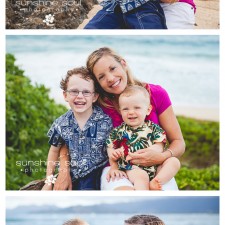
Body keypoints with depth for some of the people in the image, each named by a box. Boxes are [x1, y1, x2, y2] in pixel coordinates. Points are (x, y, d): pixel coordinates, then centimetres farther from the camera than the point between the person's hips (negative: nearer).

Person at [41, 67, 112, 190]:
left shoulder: (106, 121, -12)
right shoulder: (60, 124, -4)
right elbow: (54, 151, 11)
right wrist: (49, 181, 9)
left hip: (97, 175, -3)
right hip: (73, 177, 3)